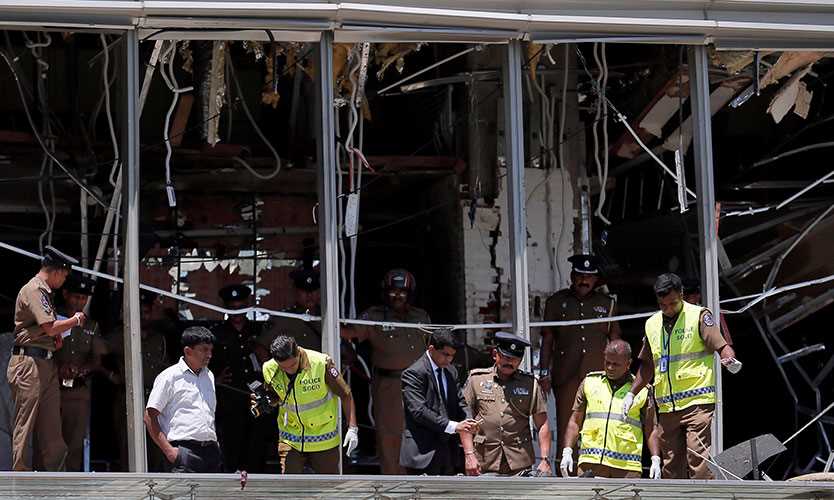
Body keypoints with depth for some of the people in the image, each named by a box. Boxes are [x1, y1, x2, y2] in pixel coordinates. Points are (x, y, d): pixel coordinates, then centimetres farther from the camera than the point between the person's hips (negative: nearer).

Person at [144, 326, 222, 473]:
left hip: (211, 450, 7)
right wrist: (168, 450, -11)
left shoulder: (209, 376, 20)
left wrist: (215, 444, 17)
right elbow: (149, 417, -5)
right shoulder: (169, 377, -2)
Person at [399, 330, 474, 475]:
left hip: (447, 447, 8)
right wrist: (453, 426, -22)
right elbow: (419, 411, -19)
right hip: (423, 450, -8)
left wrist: (467, 422, -5)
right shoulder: (414, 373, -12)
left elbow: (459, 402, 18)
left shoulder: (451, 371, 14)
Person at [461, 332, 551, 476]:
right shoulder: (476, 379, 8)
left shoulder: (530, 383, 11)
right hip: (484, 465, 0)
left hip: (520, 464, 0)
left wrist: (545, 459, 1)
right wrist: (469, 455, -3)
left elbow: (542, 424, 10)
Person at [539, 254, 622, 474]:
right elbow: (547, 339, 10)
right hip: (566, 377, -1)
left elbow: (615, 342, 15)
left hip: (599, 375, 1)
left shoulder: (607, 304, 13)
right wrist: (544, 373, 2)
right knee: (565, 429, -4)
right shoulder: (557, 302, 11)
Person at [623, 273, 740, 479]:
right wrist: (631, 393, 21)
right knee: (671, 464, 5)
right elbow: (647, 365, 26)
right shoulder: (652, 324, 15)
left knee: (698, 459, -16)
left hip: (697, 402, -6)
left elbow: (720, 345, -11)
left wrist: (730, 359, -33)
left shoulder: (698, 316, -2)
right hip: (666, 407, 6)